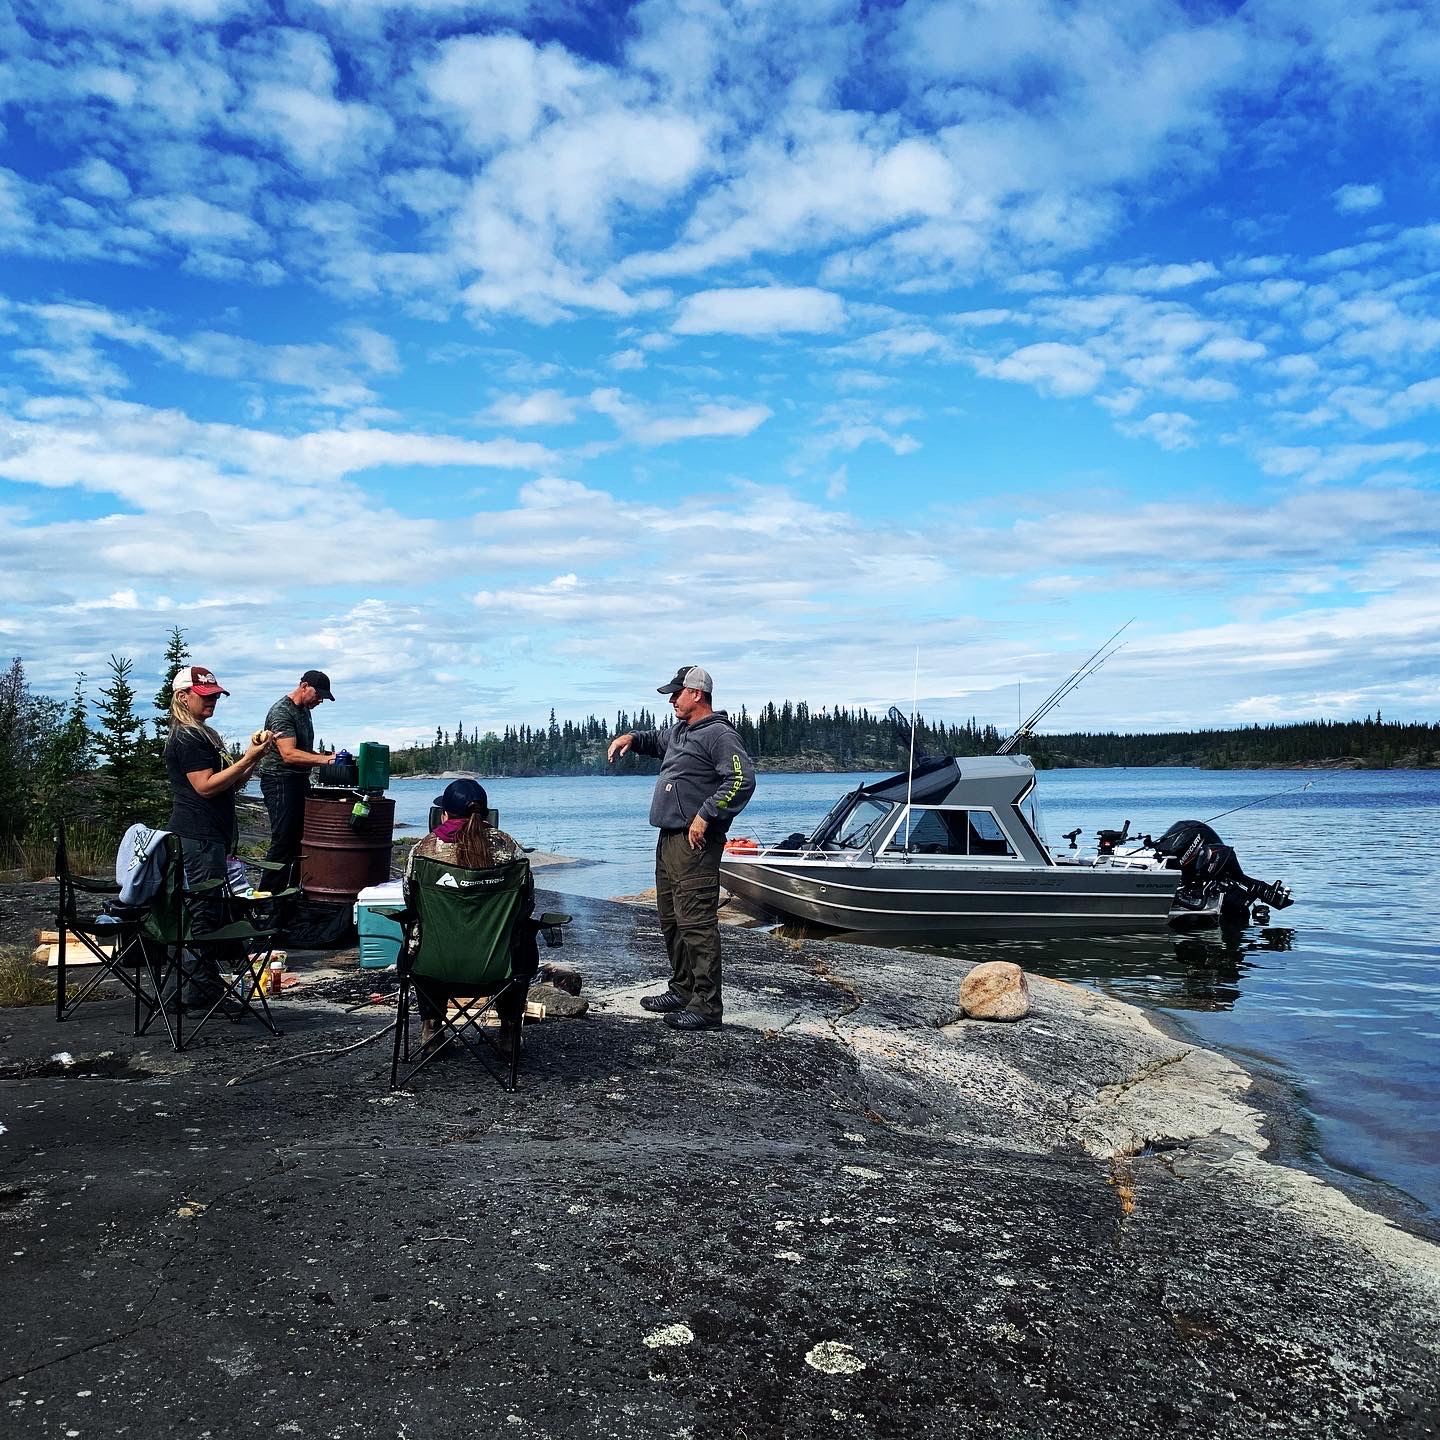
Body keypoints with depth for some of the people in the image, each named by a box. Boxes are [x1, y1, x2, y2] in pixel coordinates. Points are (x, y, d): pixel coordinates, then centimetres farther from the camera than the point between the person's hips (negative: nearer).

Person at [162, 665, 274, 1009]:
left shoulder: (204, 735, 20)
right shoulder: (186, 738, -11)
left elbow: (230, 784, 21)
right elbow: (206, 786, -19)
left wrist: (254, 758, 6)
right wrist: (248, 759, -18)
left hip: (210, 835, 11)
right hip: (199, 837, -11)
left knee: (203, 912, 14)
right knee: (204, 912, -7)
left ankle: (197, 989, 21)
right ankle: (200, 993, -2)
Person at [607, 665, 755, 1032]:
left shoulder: (719, 734, -12)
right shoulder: (678, 732, 19)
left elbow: (742, 780, -23)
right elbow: (655, 740, 42)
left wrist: (705, 816, -23)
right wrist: (631, 738, 20)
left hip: (695, 842, -11)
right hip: (669, 839, 11)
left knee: (697, 923, -11)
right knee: (671, 919, 17)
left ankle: (707, 1005, -7)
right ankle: (682, 990, 29)